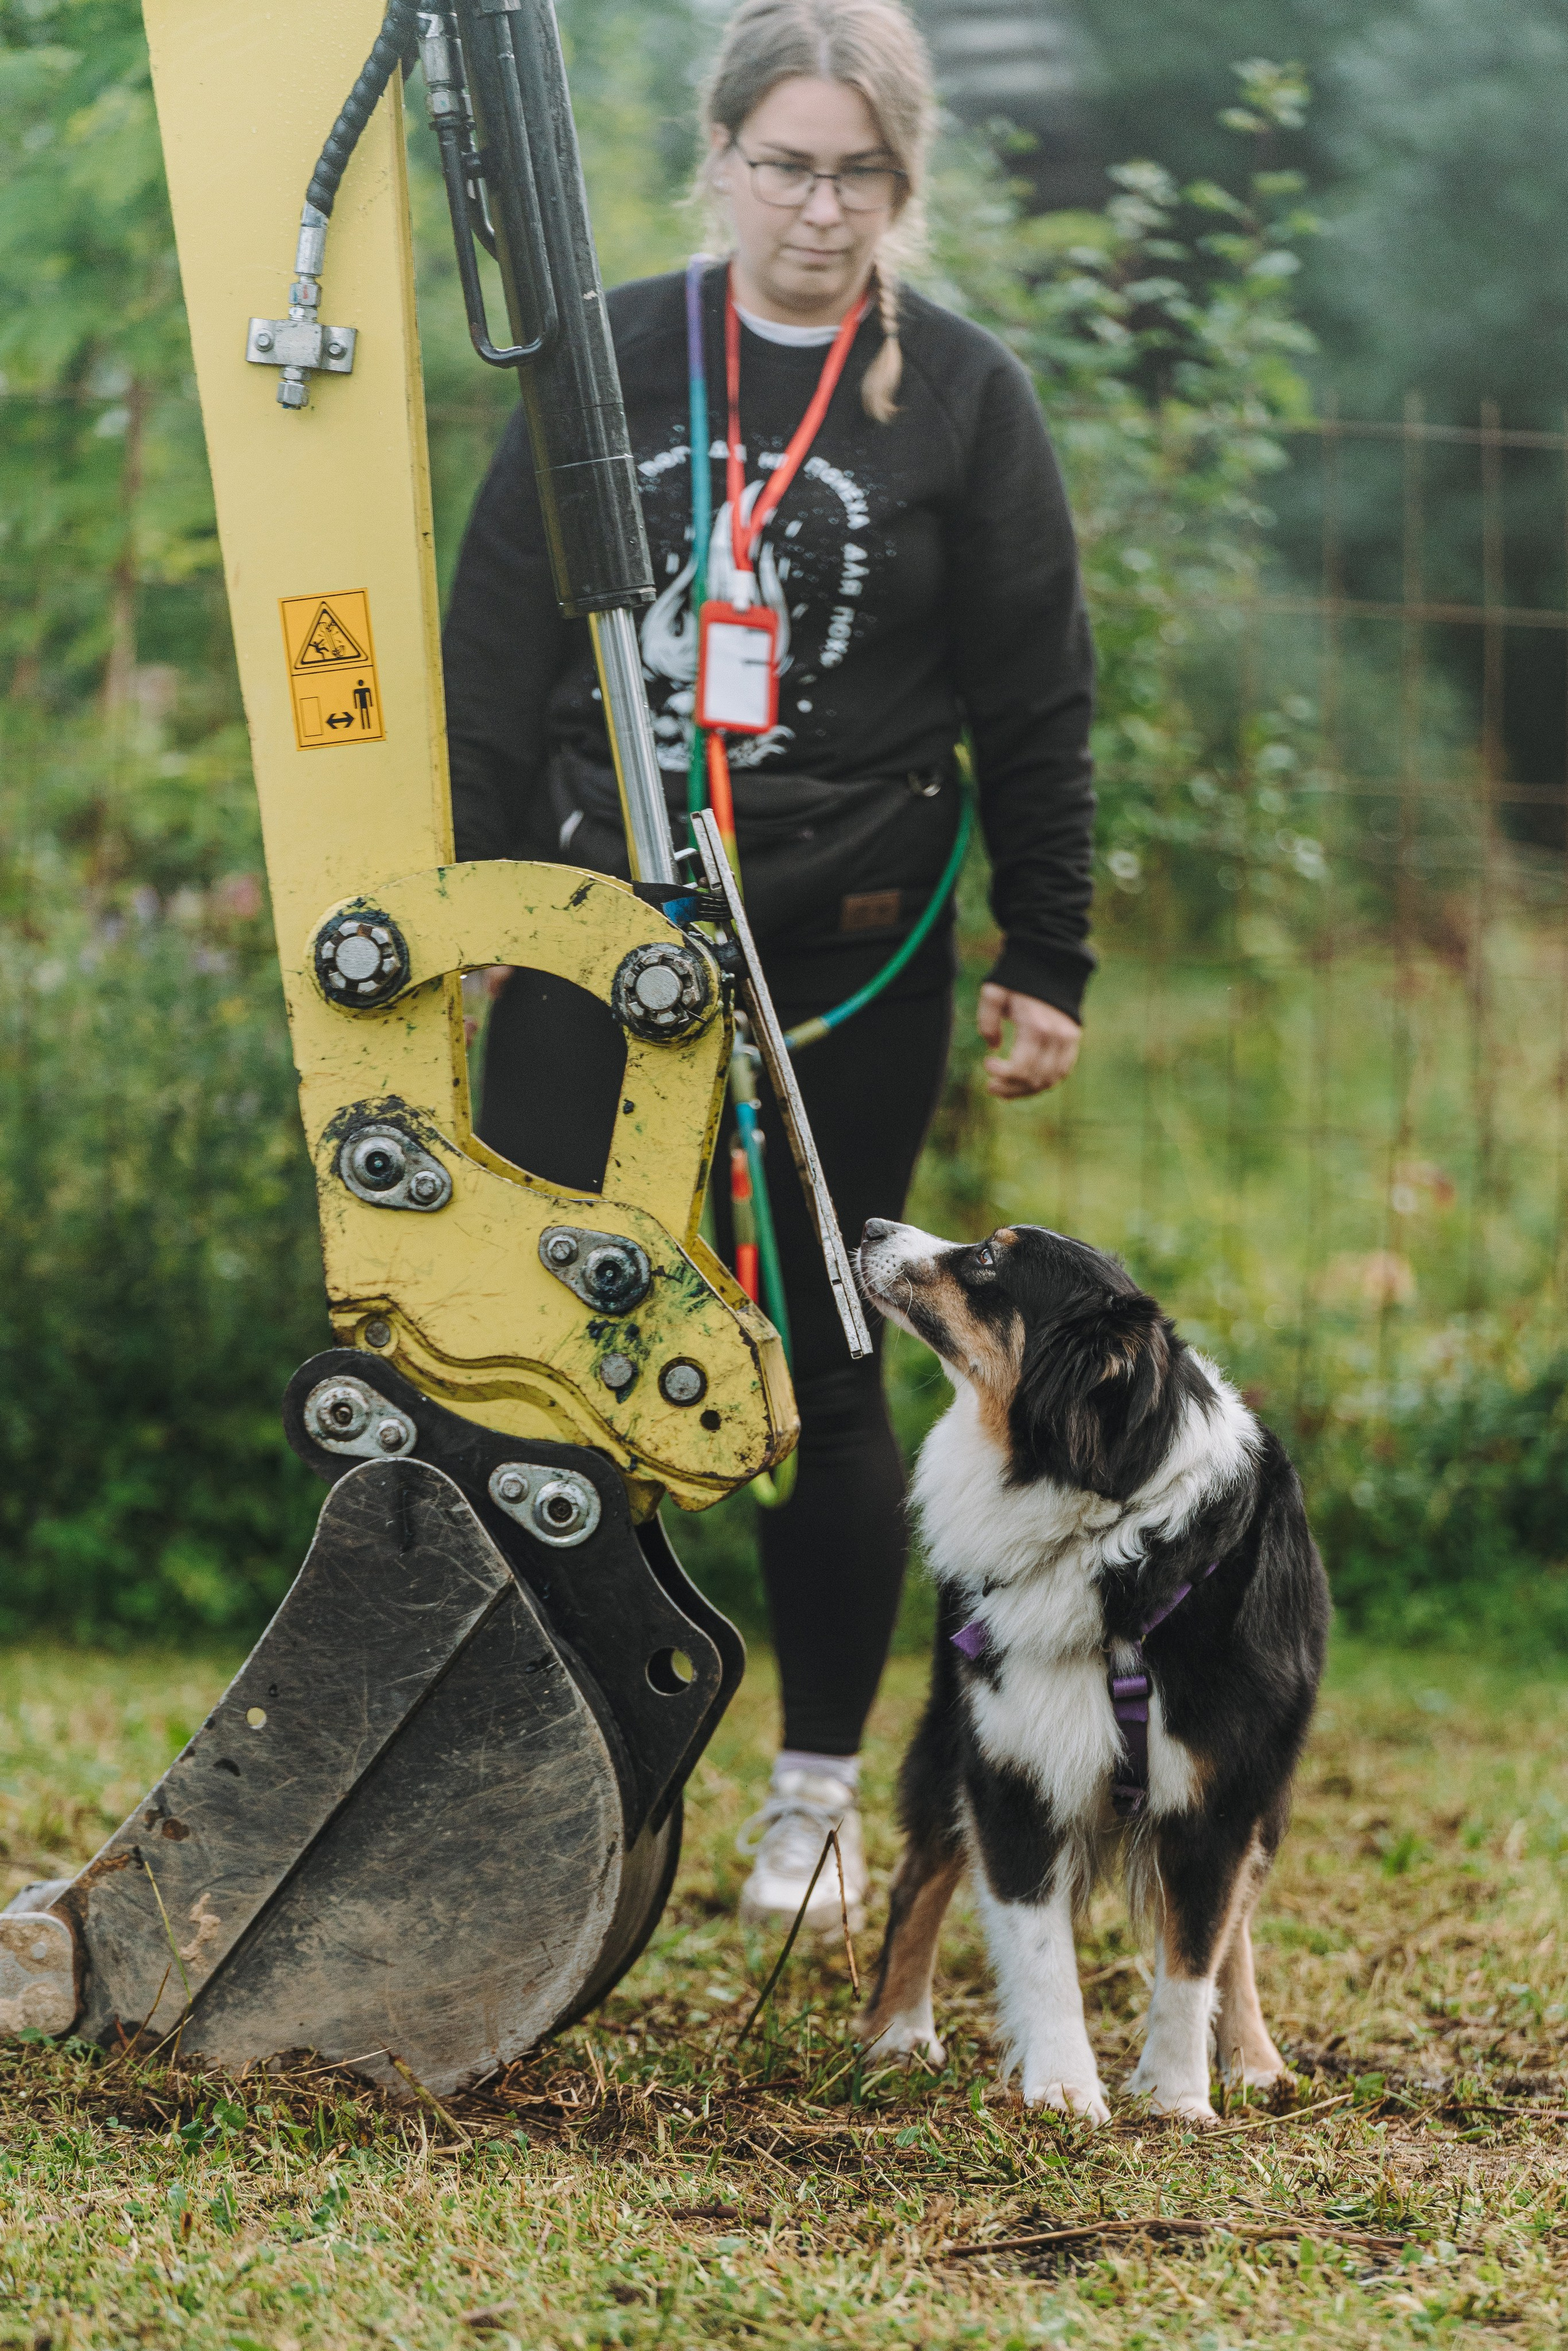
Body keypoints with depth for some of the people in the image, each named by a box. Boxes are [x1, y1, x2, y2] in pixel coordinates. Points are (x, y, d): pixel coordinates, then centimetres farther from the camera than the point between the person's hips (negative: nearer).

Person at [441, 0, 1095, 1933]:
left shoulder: (962, 396, 1)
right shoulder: (609, 361, 4)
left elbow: (1035, 708, 3)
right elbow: (497, 655, 8)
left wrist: (1048, 966, 2)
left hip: (851, 965, -1)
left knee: (819, 1367, 4)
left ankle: (819, 1796, 16)